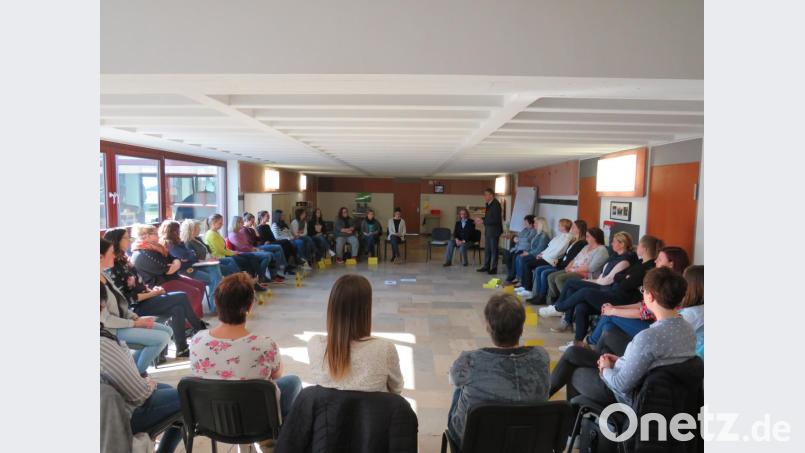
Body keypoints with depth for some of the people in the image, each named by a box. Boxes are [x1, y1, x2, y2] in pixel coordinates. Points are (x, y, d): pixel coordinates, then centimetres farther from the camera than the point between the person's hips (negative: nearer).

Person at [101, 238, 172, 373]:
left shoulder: (104, 275, 5)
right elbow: (106, 320, -22)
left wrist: (136, 317, -2)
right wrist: (135, 323, -14)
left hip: (122, 321, 9)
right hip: (111, 330, -9)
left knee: (168, 331, 4)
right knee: (162, 338, -17)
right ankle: (137, 373, 5)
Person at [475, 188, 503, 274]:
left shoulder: (496, 205, -18)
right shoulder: (489, 204, 9)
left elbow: (495, 220, -23)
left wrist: (483, 222, -20)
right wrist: (481, 219, 2)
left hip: (494, 230, -9)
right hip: (488, 230, 9)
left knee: (493, 250, 0)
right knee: (487, 249, 14)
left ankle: (494, 268, 8)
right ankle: (486, 266, 23)